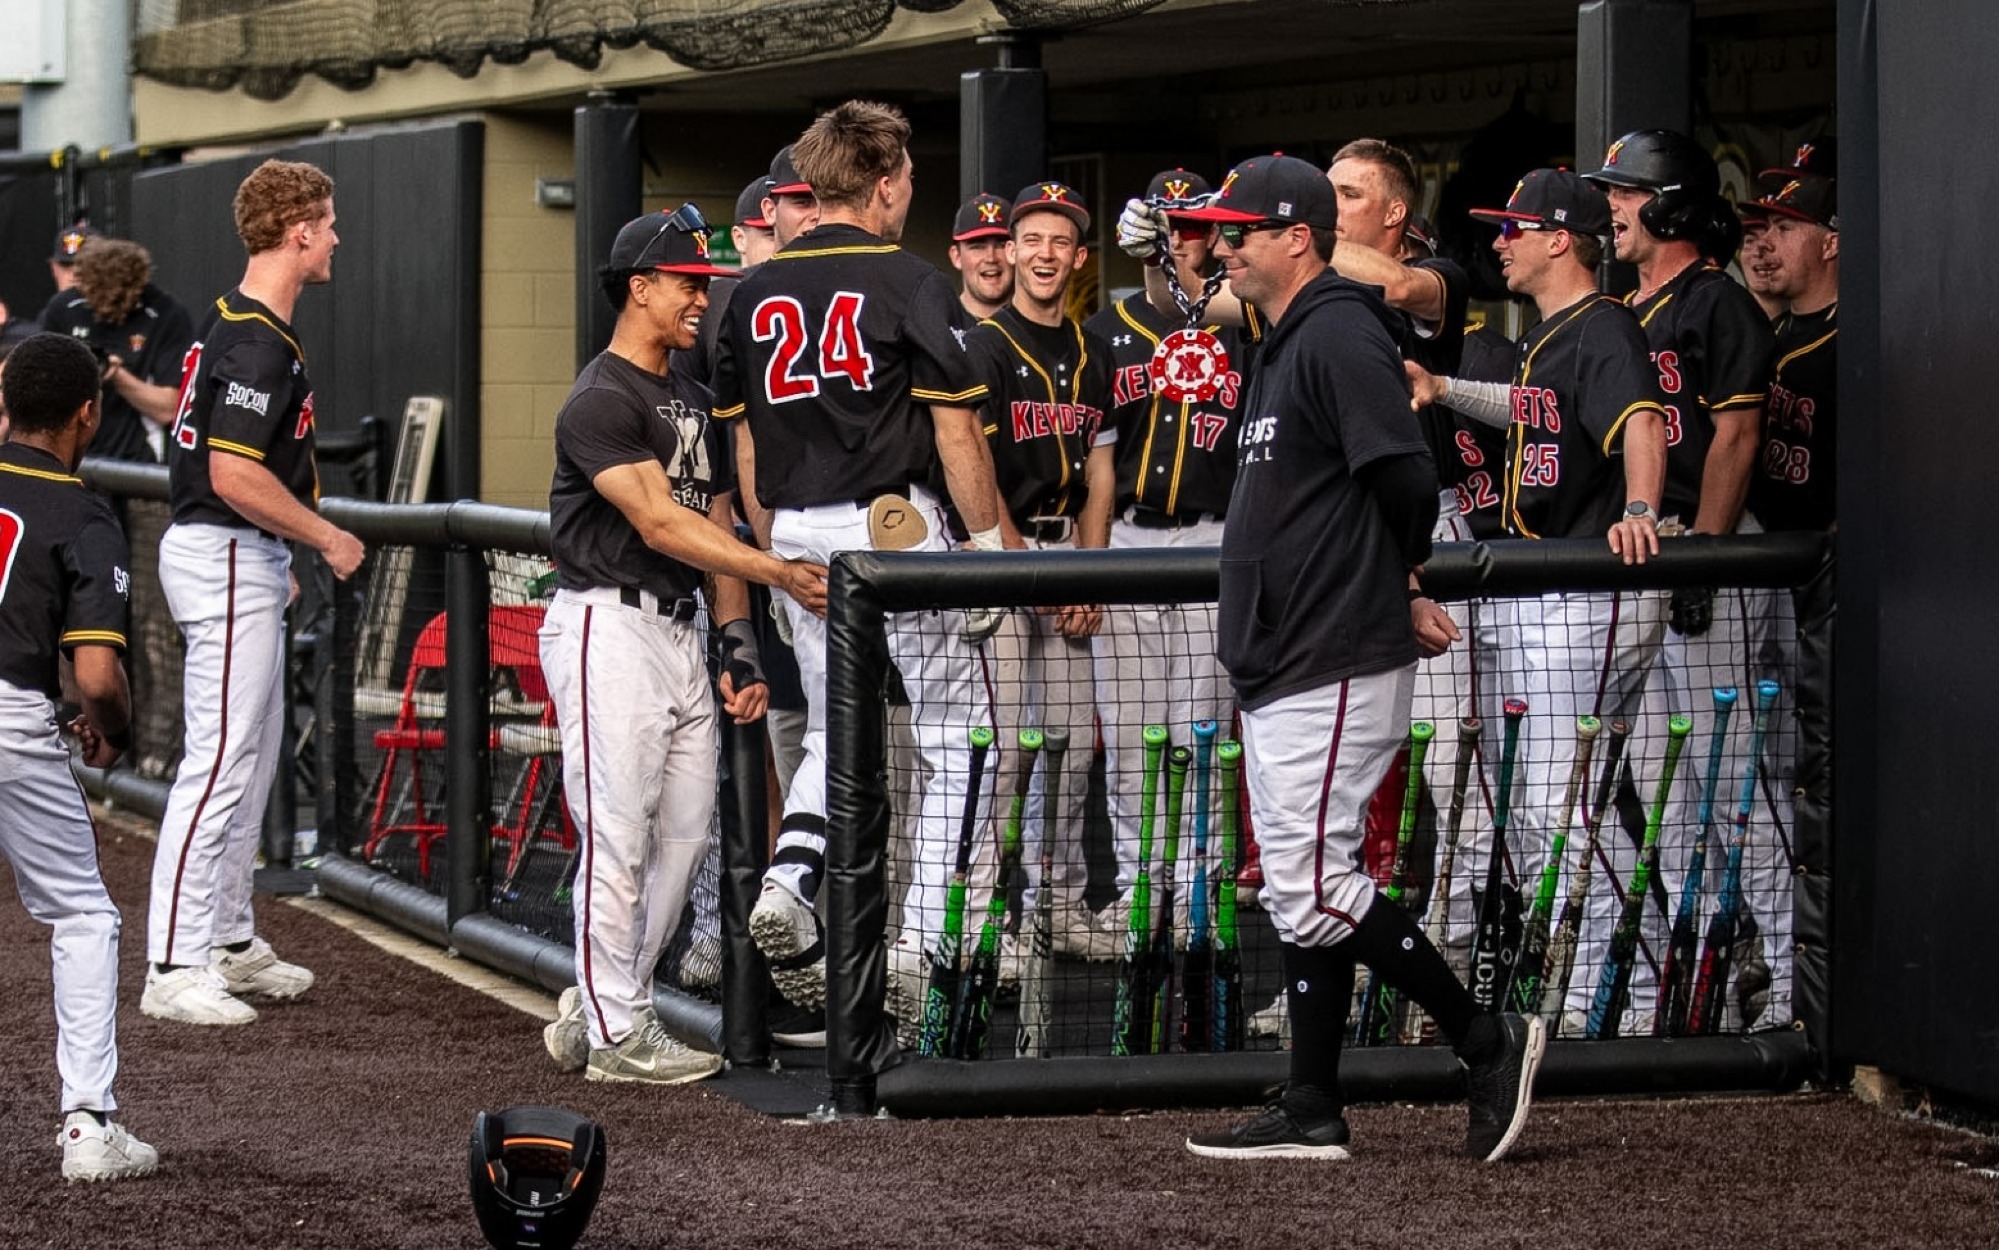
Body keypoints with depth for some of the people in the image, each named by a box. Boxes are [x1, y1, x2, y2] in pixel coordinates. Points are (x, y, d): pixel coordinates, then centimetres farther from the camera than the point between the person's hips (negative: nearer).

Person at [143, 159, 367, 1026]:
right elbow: (235, 474, -26)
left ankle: (230, 941, 24)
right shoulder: (259, 342, -20)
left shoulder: (233, 322, 13)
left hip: (243, 562, 11)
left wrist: (283, 556, 24)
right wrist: (328, 539, -16)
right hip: (229, 563, -11)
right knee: (219, 761, -10)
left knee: (253, 760, 16)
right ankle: (175, 967, -10)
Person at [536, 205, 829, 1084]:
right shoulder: (601, 401, -12)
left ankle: (597, 1006, 19)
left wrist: (737, 643, 9)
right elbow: (661, 524, -21)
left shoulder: (694, 401, 17)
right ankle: (615, 1035, -1)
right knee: (619, 836, -6)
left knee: (686, 830, 9)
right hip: (609, 626, -9)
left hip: (679, 631, 9)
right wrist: (782, 573, -27)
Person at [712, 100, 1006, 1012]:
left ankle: (789, 881, -6)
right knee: (952, 735, 5)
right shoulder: (909, 283, -7)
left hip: (797, 536, 5)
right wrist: (987, 538, -2)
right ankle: (929, 942, -1)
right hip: (895, 527, -5)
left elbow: (743, 439, 12)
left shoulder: (756, 291, 9)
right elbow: (954, 429, -9)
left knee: (832, 733, 18)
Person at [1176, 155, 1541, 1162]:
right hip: (1281, 668, 11)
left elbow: (1407, 476, -20)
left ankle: (1487, 1043, -4)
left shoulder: (1340, 335, -14)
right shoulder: (1284, 347, 19)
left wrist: (1395, 587, -2)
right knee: (1297, 891, 11)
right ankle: (1311, 1113, 15)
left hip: (1335, 665, -11)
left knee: (1311, 889, -13)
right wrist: (1398, 594, 9)